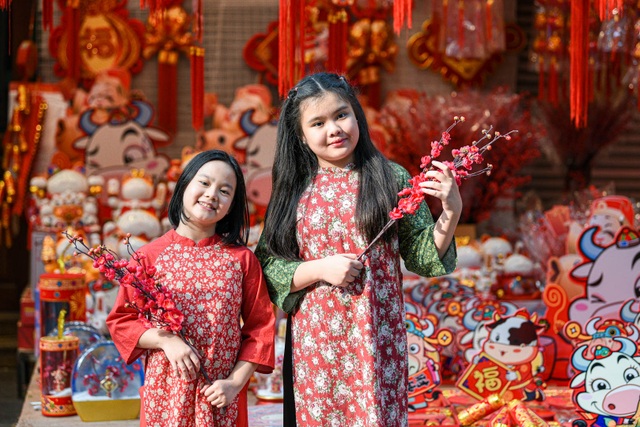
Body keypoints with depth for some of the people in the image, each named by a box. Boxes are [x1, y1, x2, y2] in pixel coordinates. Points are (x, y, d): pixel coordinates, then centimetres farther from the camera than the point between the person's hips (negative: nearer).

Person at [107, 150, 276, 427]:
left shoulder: (241, 259, 3)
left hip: (222, 395, 1)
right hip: (165, 391, -1)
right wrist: (165, 340, -13)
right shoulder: (151, 255, -1)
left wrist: (236, 382, -6)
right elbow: (120, 321, 2)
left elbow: (260, 327, 3)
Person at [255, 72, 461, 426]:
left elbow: (422, 258, 2)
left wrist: (451, 212, -12)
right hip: (313, 344, 1)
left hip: (376, 342, -1)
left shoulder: (391, 179, 0)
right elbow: (267, 267, 3)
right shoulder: (293, 191, 4)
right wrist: (319, 269, -11)